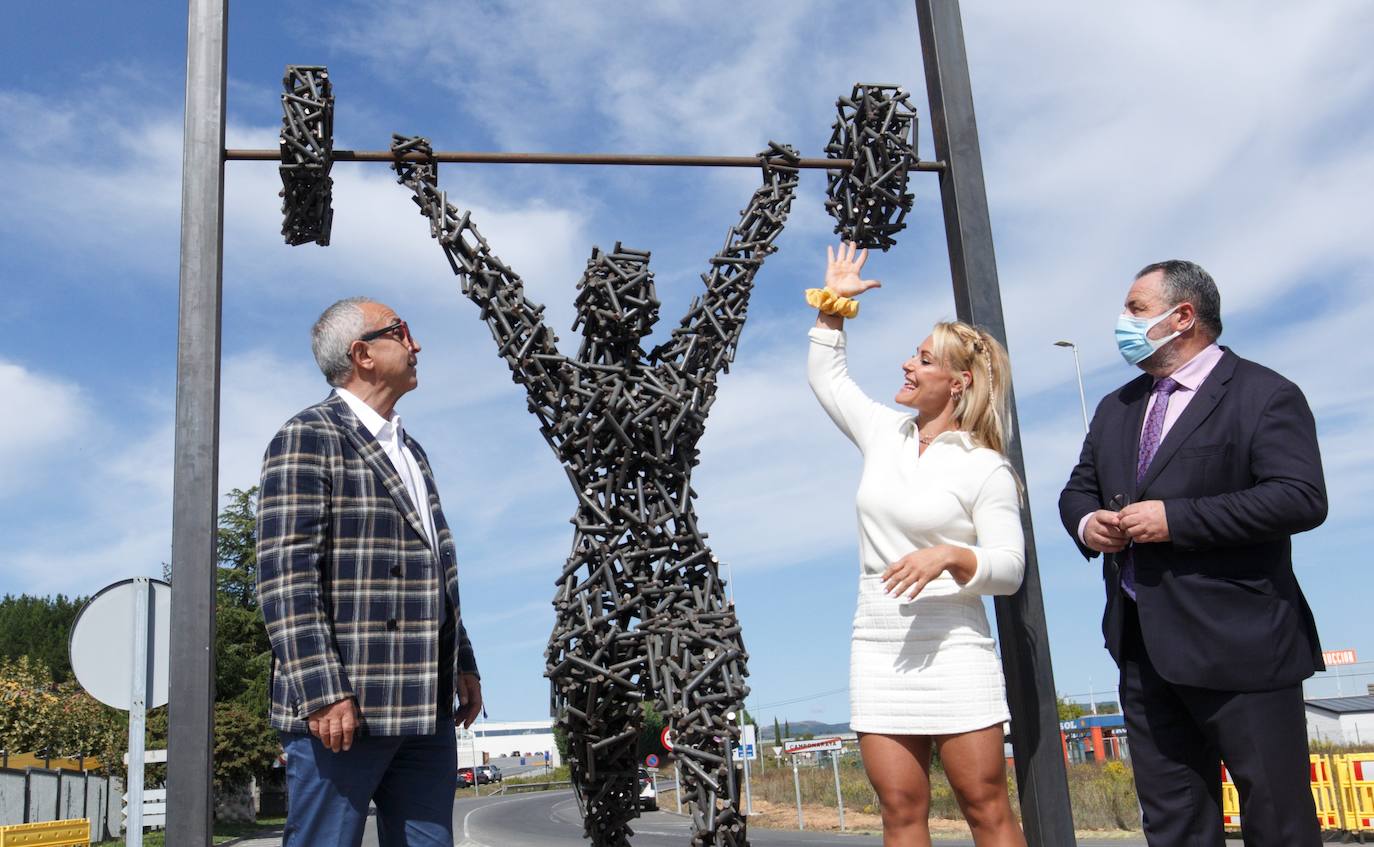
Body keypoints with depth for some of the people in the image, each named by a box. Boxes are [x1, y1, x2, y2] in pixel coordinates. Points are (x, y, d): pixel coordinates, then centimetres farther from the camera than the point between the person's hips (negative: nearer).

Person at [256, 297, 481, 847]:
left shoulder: (409, 450, 22)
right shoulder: (308, 438, -4)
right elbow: (286, 574, -14)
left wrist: (464, 664, 18)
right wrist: (321, 691, -20)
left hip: (427, 708, 8)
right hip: (343, 706, -7)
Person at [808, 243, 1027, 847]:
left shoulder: (986, 469, -5)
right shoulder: (884, 433, 10)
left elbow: (1009, 569, -7)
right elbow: (826, 376, 25)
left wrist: (950, 557, -24)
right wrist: (832, 305, 21)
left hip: (954, 650, -4)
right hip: (879, 650, 5)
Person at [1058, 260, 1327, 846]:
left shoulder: (1264, 395, -6)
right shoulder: (1117, 408, 17)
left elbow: (1302, 498, -17)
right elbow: (1077, 489, 22)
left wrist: (1174, 519, -20)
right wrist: (1086, 522, -3)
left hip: (1238, 644, -7)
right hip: (1142, 645, 7)